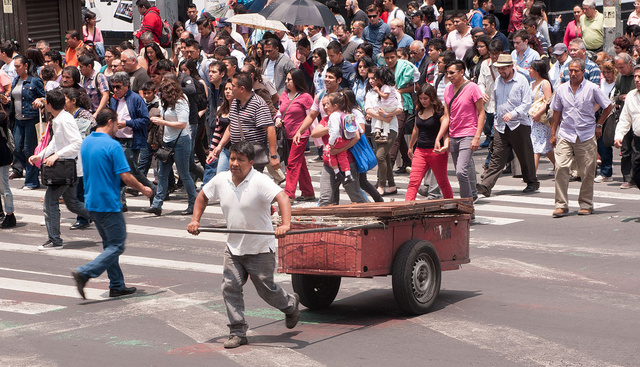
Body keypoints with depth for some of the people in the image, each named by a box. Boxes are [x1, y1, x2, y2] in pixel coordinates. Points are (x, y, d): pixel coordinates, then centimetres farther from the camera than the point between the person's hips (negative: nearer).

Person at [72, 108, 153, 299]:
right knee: (117, 246, -2)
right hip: (108, 203, -9)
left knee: (109, 244, 17)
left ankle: (117, 286, 20)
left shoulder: (86, 143, 8)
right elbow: (125, 176, -18)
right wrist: (143, 189, -2)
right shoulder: (112, 145, -17)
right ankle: (84, 273, -14)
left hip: (92, 202, 9)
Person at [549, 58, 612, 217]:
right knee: (561, 167, -12)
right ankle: (561, 205, -7)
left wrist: (598, 125, 7)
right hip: (565, 135, 1)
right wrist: (553, 134, 12)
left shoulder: (592, 88, -2)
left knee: (587, 172, 3)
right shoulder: (561, 89, 6)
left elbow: (608, 106, 9)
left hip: (586, 137, -1)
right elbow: (557, 112, 15)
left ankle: (586, 205, 16)